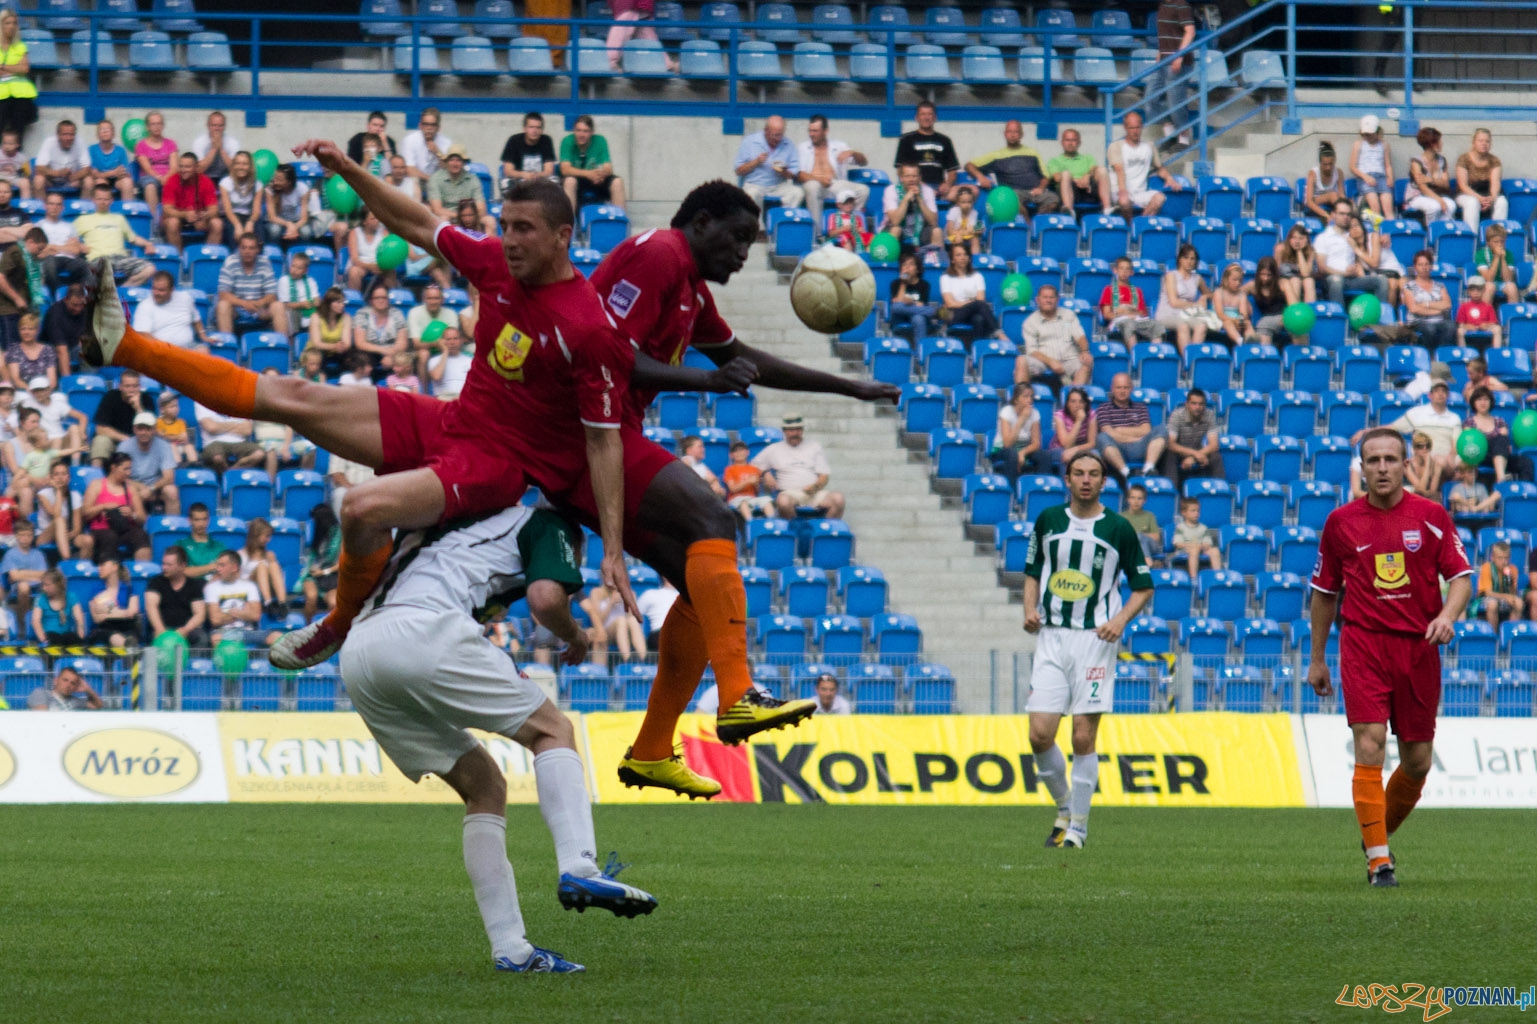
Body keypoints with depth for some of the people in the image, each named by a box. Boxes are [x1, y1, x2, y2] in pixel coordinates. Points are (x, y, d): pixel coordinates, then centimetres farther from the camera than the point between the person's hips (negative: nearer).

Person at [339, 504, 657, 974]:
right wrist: (576, 636, 18)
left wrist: (495, 681, 37)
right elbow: (545, 598, -4)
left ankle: (510, 948, 5)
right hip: (420, 633, -7)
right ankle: (579, 869, -16)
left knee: (484, 788, 14)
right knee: (552, 729, 6)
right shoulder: (546, 524, 16)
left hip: (357, 655, 7)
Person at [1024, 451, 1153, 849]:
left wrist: (1121, 619, -10)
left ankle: (1078, 826, 5)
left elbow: (1143, 587, 7)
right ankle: (1064, 808, 17)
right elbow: (1032, 572, 19)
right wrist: (1030, 609, 1)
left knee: (1083, 738, -5)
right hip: (1051, 638, 2)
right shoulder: (1047, 520, 8)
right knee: (1040, 735, -7)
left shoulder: (1119, 529, 1)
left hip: (1095, 640, -2)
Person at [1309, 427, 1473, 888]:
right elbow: (1325, 590, 13)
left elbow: (1461, 576, 2)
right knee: (1370, 746, -16)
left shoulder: (1431, 516, 2)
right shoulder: (1341, 521, 4)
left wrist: (1448, 614, -20)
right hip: (1363, 646, -1)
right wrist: (1316, 658, 16)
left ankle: (1379, 837, 31)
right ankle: (1378, 859, -12)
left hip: (1418, 648, 1)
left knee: (1418, 761, 6)